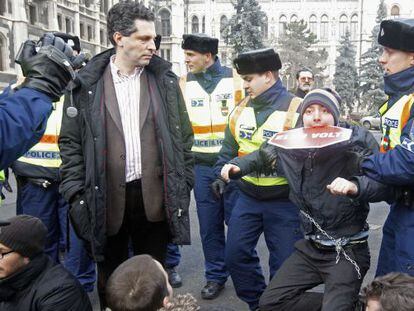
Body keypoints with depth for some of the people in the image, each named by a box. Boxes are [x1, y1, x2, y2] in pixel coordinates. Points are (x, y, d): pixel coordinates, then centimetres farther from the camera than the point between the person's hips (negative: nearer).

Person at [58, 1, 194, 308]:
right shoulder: (87, 83, -2)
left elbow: (183, 135, 7)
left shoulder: (165, 79, 3)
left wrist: (184, 183, 3)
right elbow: (71, 141, 1)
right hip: (107, 198, 0)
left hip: (155, 196, 1)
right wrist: (75, 192, -4)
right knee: (110, 276, 17)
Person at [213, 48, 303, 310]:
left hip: (284, 201, -5)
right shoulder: (241, 109, 6)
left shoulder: (297, 109, -13)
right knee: (236, 254, 10)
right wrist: (222, 175, 2)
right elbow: (229, 148, 14)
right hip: (247, 197, 6)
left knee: (284, 264, 7)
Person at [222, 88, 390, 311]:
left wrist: (355, 186, -39)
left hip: (347, 250, -5)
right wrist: (238, 166, 3)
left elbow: (383, 184, -20)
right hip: (310, 247, 5)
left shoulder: (357, 139, -13)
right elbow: (263, 155, 21)